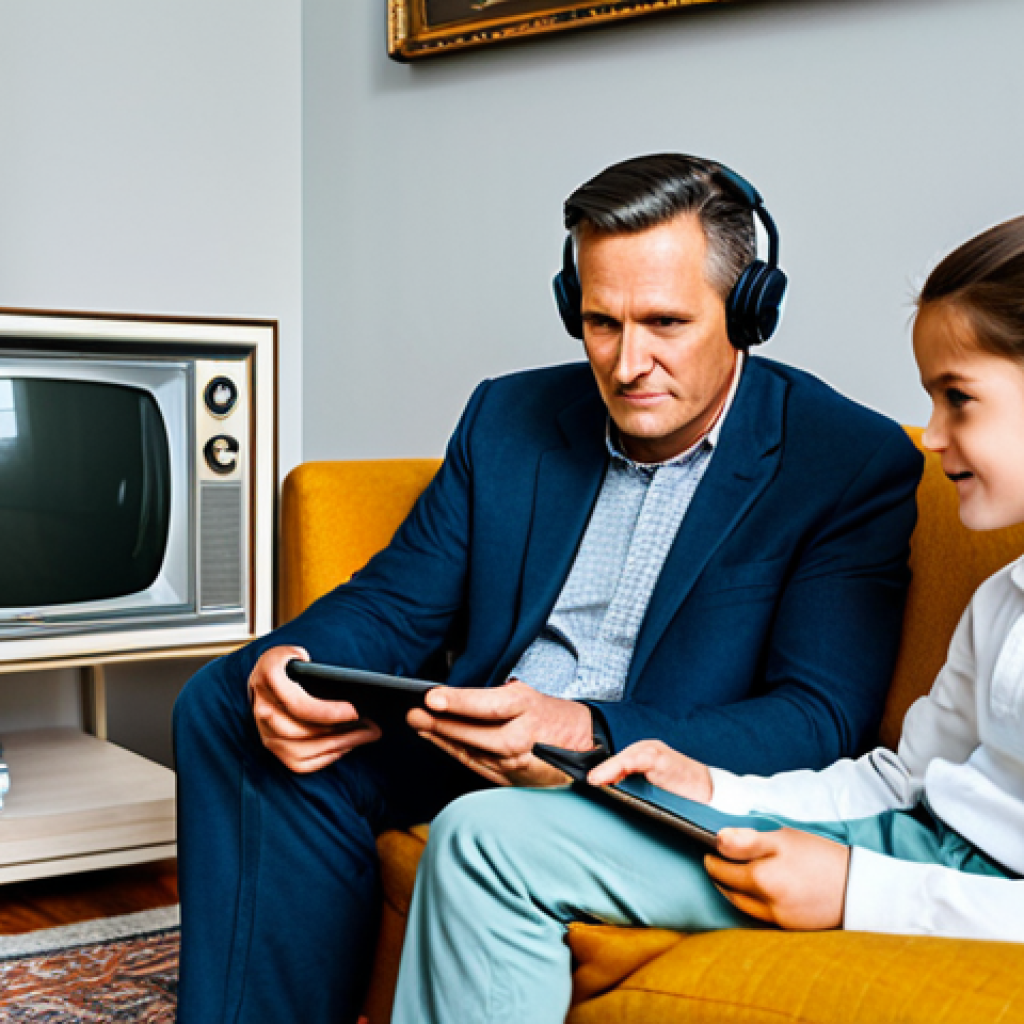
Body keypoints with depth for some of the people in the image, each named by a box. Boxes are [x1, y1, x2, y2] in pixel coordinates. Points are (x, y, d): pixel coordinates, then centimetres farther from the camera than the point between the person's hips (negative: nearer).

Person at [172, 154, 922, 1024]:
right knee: (227, 703, -13)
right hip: (472, 747, 6)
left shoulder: (854, 464, -6)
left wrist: (588, 736, -30)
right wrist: (287, 664, -13)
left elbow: (822, 720, -14)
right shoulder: (511, 417, 11)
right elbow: (397, 601, 12)